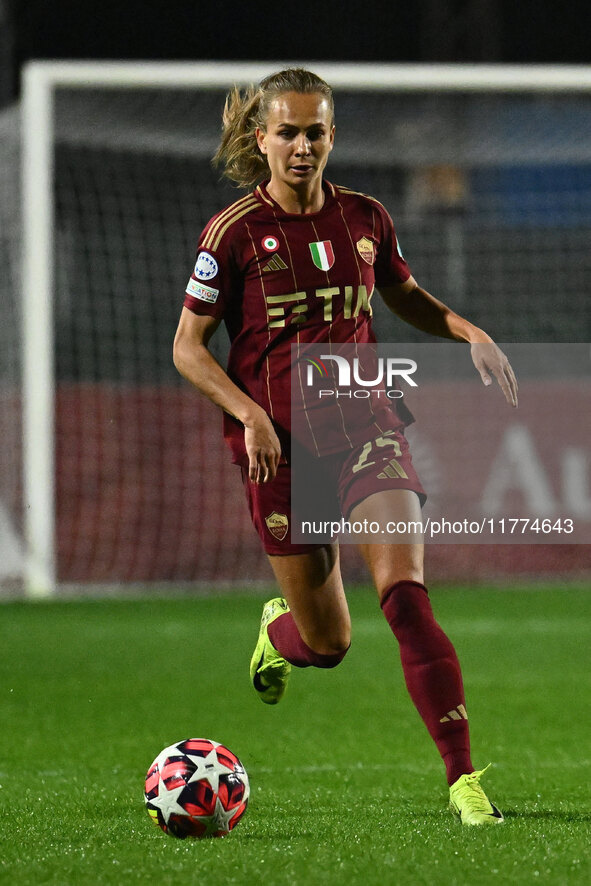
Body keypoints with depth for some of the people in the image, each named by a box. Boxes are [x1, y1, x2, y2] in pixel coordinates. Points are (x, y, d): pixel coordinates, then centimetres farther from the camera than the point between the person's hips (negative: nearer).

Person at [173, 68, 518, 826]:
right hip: (278, 444, -2)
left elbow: (405, 296, 22)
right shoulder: (234, 235, -7)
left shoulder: (363, 218, 4)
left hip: (363, 423, 2)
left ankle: (463, 778, -21)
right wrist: (249, 414, -18)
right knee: (328, 642, 4)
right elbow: (188, 347, -3)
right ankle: (280, 627, 44)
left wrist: (470, 334, 3)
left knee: (405, 592, -20)